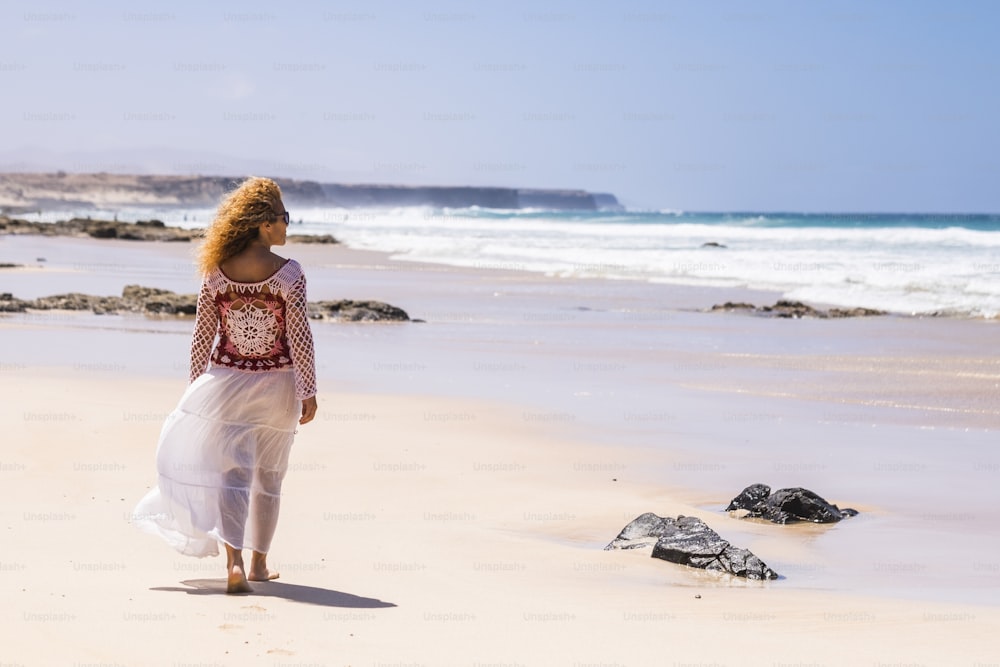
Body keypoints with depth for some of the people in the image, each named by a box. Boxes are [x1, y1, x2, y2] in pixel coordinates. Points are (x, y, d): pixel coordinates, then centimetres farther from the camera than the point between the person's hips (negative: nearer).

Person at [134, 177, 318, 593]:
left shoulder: (216, 272, -5)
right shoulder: (288, 274, -14)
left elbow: (204, 334, 0)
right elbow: (299, 337, -13)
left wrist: (196, 386, 11)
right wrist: (309, 392, -4)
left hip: (226, 383, 2)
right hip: (276, 386, -1)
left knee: (232, 475, 5)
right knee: (268, 477, 15)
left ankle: (234, 562, -14)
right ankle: (258, 564, 25)